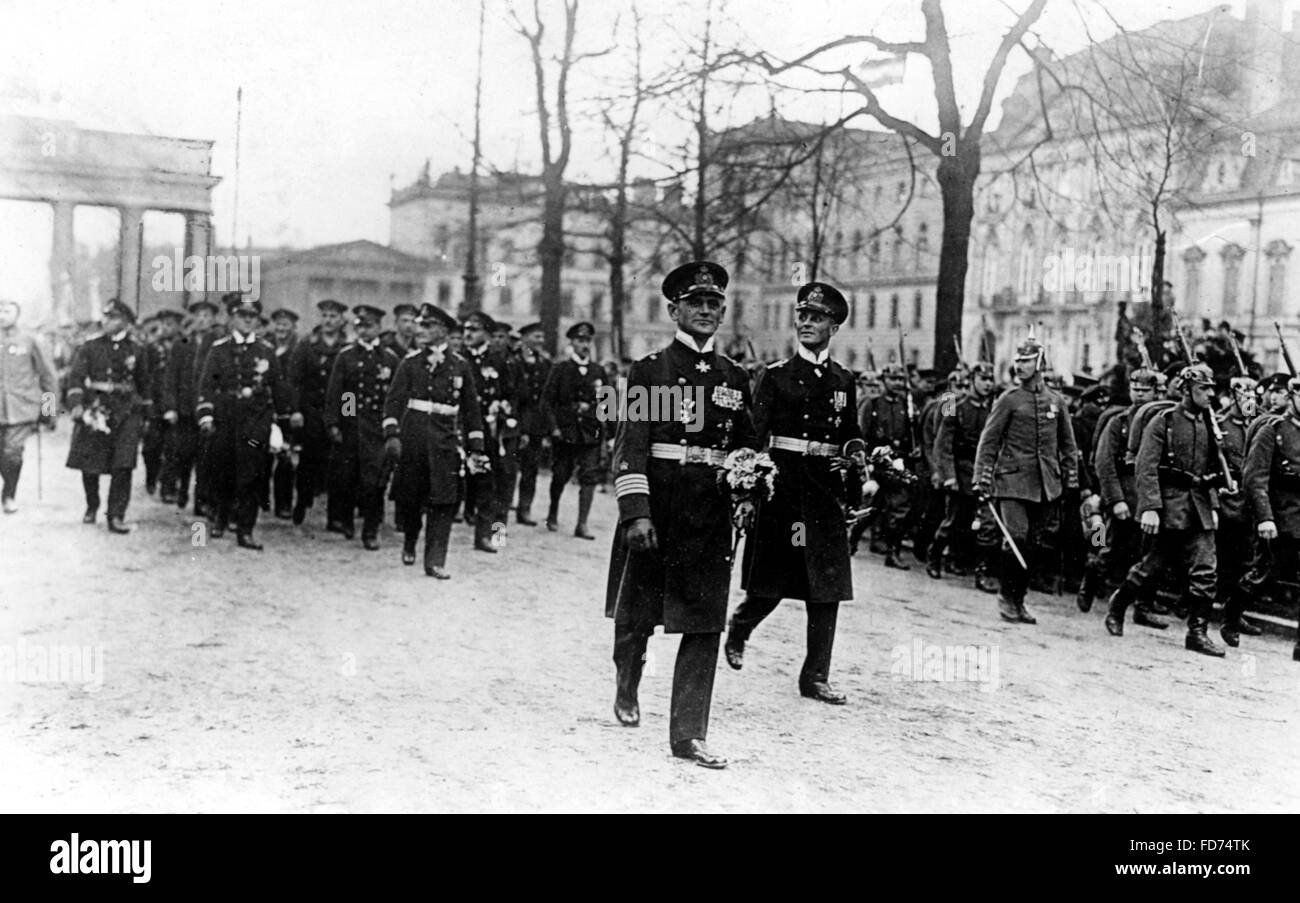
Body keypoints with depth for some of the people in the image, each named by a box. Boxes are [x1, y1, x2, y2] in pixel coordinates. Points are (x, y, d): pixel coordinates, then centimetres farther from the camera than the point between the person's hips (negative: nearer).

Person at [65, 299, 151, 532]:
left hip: (126, 411, 0)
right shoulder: (91, 347, 4)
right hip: (95, 408, 0)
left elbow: (143, 384, 15)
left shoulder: (136, 350, 6)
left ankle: (116, 516, -6)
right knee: (89, 465, 6)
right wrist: (76, 404, -17)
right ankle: (91, 507, 30)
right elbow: (77, 376, -3)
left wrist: (142, 415, 16)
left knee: (123, 466, -10)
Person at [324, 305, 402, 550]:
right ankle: (346, 519, 30)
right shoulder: (345, 356, 6)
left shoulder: (390, 358, 6)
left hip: (377, 426, -1)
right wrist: (332, 423, -5)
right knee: (344, 476, 5)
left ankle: (371, 531, 2)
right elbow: (334, 391, 3)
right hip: (349, 424, 1)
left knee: (373, 479, -6)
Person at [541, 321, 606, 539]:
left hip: (591, 432, 2)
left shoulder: (598, 371, 9)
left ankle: (582, 524, -4)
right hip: (564, 431, -2)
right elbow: (546, 400, -1)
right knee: (560, 476, 7)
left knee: (590, 477, -7)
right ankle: (553, 514, 32)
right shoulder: (560, 368, 1)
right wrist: (553, 427, -10)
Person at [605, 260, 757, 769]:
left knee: (705, 624, 0)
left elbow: (746, 446, 17)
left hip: (712, 514, 3)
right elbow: (631, 444, -8)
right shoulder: (650, 370, -2)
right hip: (655, 510, -3)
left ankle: (688, 735, 7)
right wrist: (635, 511, -16)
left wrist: (748, 497, 2)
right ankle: (626, 689, 40)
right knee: (636, 614, 10)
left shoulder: (735, 378, 11)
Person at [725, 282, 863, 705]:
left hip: (827, 495, 4)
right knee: (769, 587, 0)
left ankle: (816, 676, 11)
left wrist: (856, 458, -1)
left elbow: (852, 436, 20)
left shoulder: (843, 381, 12)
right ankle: (739, 628, 32)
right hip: (781, 491, -3)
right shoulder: (775, 376, 1)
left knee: (828, 589, 2)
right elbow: (754, 437, -4)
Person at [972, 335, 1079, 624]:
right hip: (1013, 481, -4)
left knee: (1042, 544, 3)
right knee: (1017, 538, -14)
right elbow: (988, 440, -1)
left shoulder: (1056, 401, 11)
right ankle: (1006, 596, 3)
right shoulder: (1008, 400, 1)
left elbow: (1068, 445, 18)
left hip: (1046, 485, 4)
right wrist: (982, 478, -8)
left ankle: (1018, 598, 17)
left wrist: (1071, 479, 12)